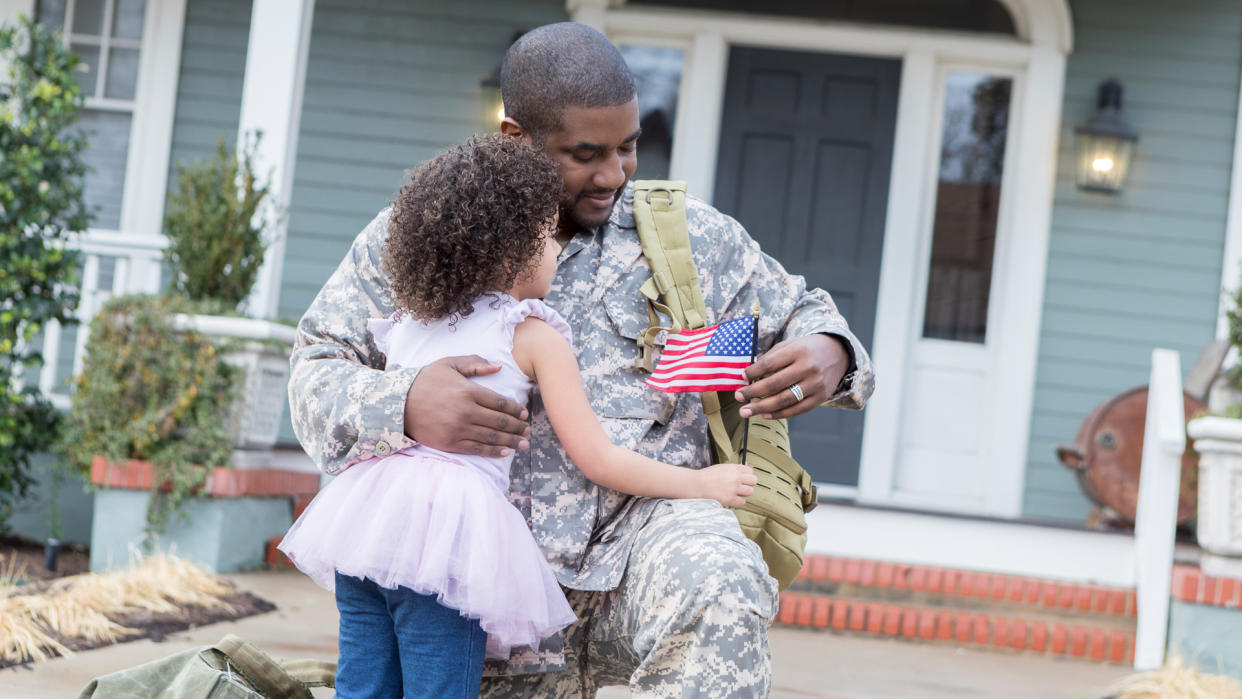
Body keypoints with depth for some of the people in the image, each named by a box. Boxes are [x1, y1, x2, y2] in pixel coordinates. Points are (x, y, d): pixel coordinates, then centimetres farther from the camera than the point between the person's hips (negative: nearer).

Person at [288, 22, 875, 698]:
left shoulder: (685, 232, 11)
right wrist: (403, 407, -22)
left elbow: (796, 310, 21)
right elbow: (316, 372, 3)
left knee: (717, 597, -35)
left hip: (649, 523, -1)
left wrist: (826, 353, -6)